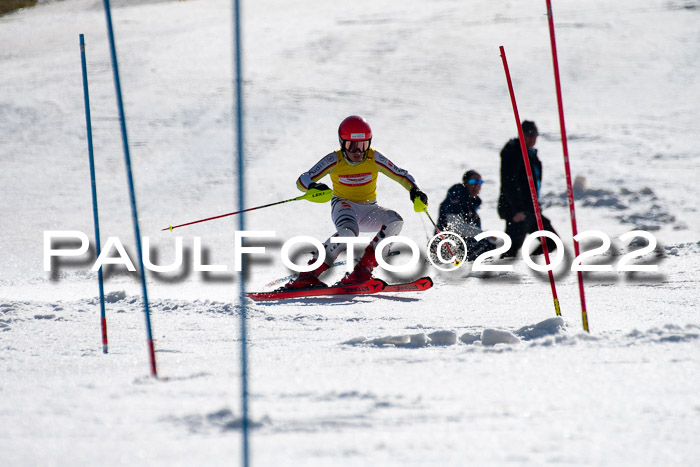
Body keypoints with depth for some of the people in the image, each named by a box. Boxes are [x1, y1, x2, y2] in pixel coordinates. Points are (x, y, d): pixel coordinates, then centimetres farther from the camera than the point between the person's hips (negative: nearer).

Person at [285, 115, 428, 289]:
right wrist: (313, 187, -40)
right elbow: (302, 180, -17)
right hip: (344, 205, -3)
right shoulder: (334, 160, -14)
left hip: (368, 210, 3)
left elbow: (401, 175, -7)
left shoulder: (374, 158, -11)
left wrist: (415, 190, -28)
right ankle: (309, 274, -29)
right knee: (349, 232, -37)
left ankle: (362, 270, -24)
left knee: (395, 221, -27)